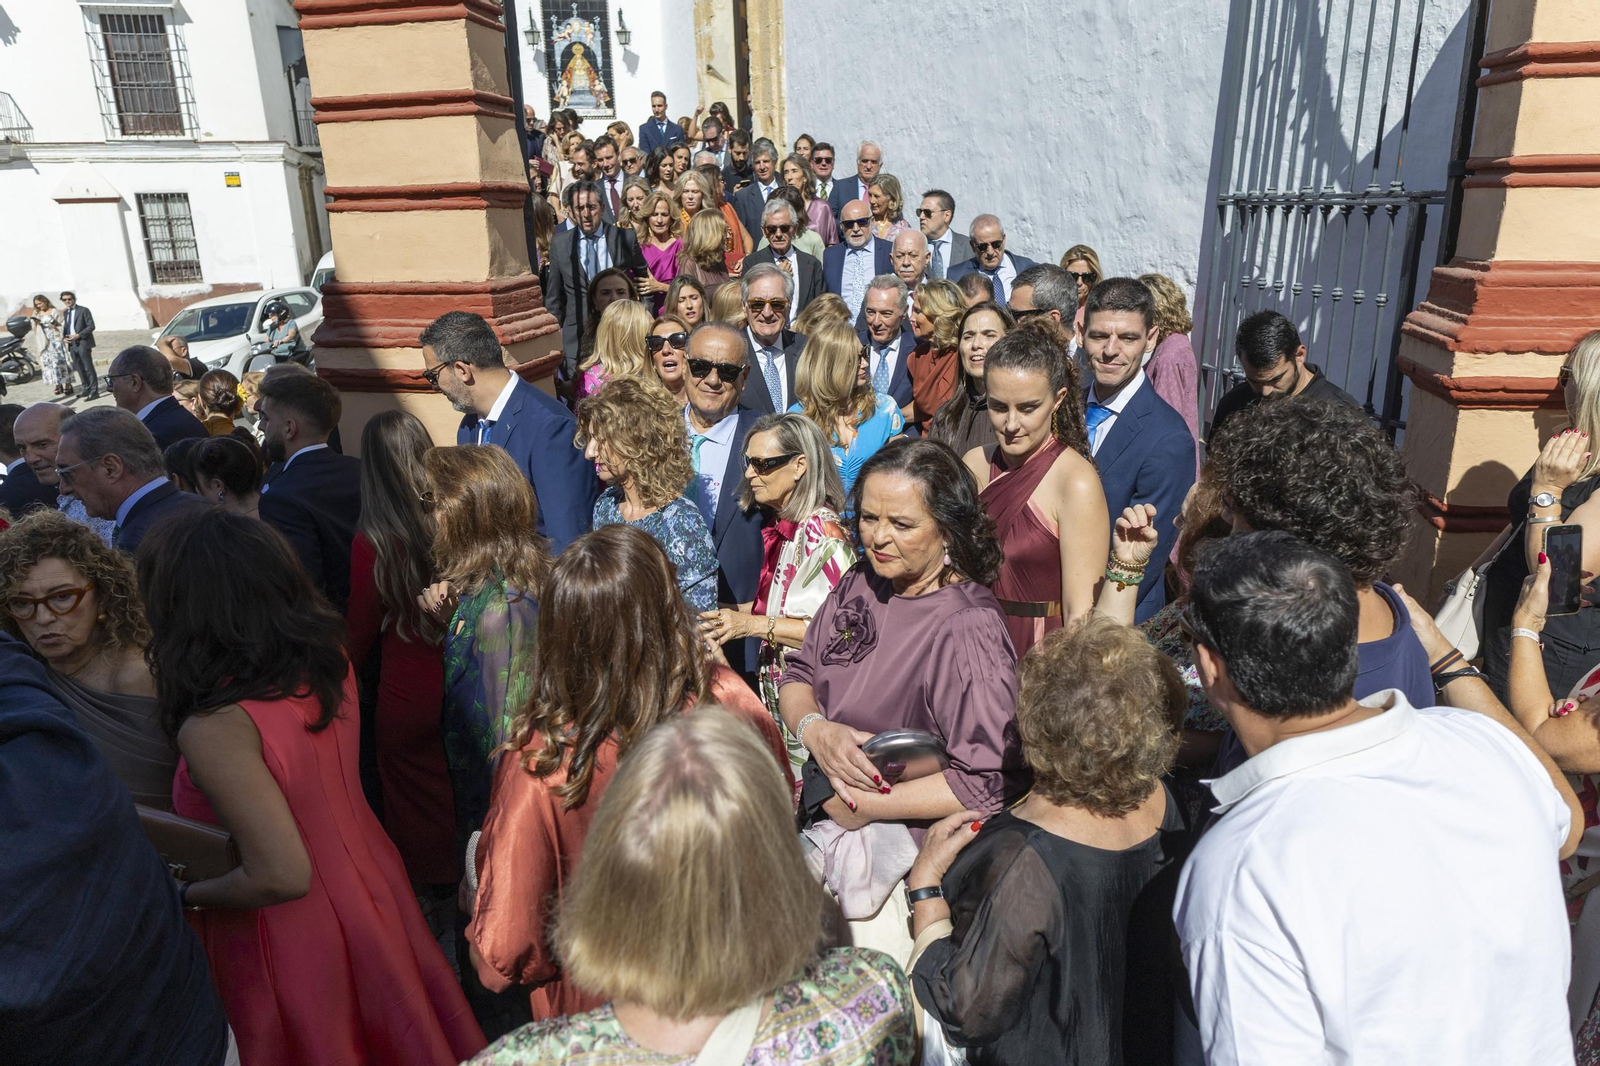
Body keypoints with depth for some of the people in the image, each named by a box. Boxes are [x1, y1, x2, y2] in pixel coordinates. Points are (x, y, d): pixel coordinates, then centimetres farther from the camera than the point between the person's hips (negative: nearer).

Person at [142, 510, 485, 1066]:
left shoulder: (216, 728, -31)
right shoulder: (328, 659, -12)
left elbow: (280, 877, -30)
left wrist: (182, 894, -12)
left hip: (294, 939, -5)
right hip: (370, 893, 5)